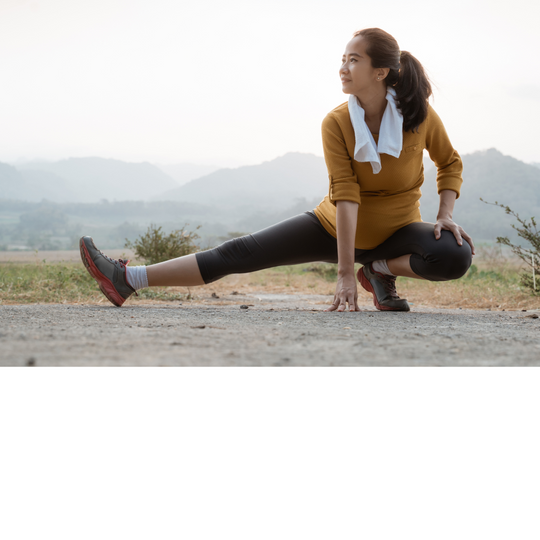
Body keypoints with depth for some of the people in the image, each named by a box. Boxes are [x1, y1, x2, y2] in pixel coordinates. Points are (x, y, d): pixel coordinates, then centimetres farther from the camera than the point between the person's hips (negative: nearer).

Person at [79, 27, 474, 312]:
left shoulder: (421, 116, -17)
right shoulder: (336, 123, -18)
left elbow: (450, 163, 3)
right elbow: (345, 195, -26)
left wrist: (446, 215, -14)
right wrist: (344, 274, -32)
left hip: (397, 232, 0)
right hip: (336, 226, 0)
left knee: (456, 257, -32)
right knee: (241, 253, -12)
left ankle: (381, 270, -8)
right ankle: (128, 279, -15)